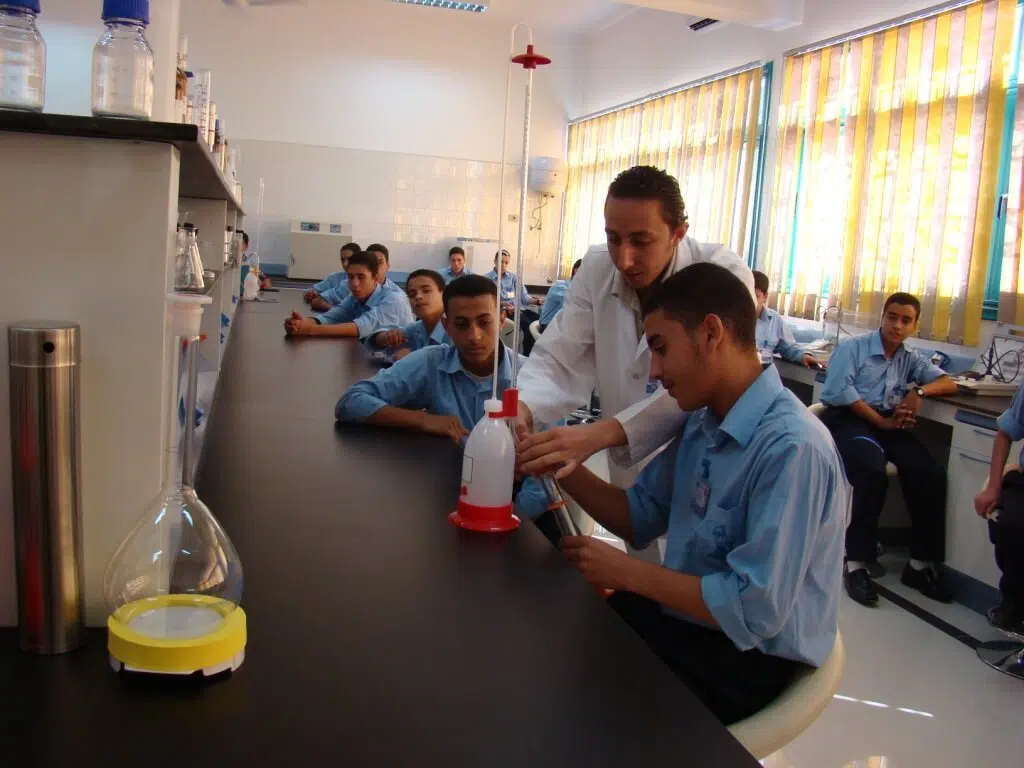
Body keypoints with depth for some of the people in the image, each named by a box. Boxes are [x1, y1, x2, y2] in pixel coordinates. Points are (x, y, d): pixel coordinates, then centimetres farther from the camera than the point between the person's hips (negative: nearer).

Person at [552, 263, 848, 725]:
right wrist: (563, 468, -7)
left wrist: (627, 573, -21)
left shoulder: (792, 449, -27)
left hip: (746, 658, -7)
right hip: (684, 615, 7)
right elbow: (641, 517, 8)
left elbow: (754, 610, -28)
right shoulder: (700, 421, 1)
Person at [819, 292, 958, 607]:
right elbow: (840, 391, -11)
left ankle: (921, 564, -8)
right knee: (873, 472, -34)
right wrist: (881, 421, -15)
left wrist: (919, 391, -10)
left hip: (888, 424, 6)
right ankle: (856, 564, -27)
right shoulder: (852, 347, 2)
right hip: (847, 419, -5)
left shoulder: (911, 358, 19)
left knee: (932, 474, -19)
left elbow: (949, 383, 12)